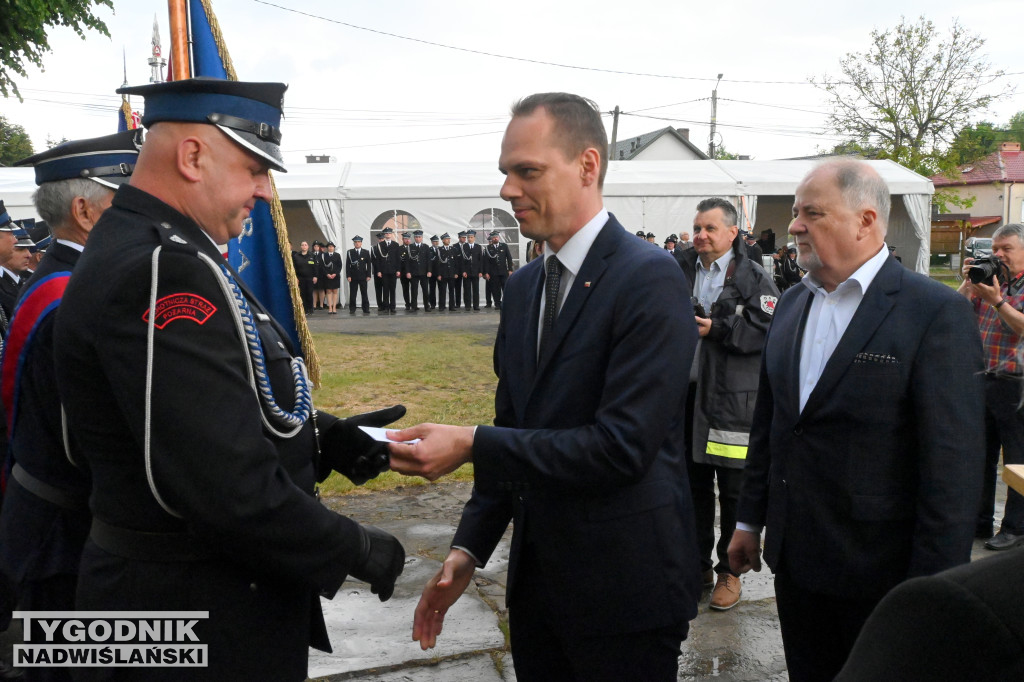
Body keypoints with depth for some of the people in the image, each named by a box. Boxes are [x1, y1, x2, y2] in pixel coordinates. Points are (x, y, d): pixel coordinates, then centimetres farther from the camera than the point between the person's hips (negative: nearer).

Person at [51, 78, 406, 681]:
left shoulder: (145, 250, 7)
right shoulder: (162, 269, -26)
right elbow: (230, 489, -30)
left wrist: (319, 436, 0)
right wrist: (356, 550, -17)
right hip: (203, 615, -9)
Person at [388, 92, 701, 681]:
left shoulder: (649, 279, -17)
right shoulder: (523, 285, 7)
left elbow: (622, 446, -24)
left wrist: (471, 445, -22)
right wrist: (469, 550, 5)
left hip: (623, 588, -7)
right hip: (537, 577, 7)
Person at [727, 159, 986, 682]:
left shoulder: (936, 312, -13)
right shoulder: (791, 305, 7)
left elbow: (952, 462, -15)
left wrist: (931, 590, -15)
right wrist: (750, 520, 13)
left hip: (878, 572, -5)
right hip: (793, 558, 6)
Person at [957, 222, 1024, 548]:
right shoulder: (988, 279, 12)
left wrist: (997, 300, -21)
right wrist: (968, 282, -4)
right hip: (982, 380, 6)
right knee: (981, 456, 14)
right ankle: (979, 521, 25)